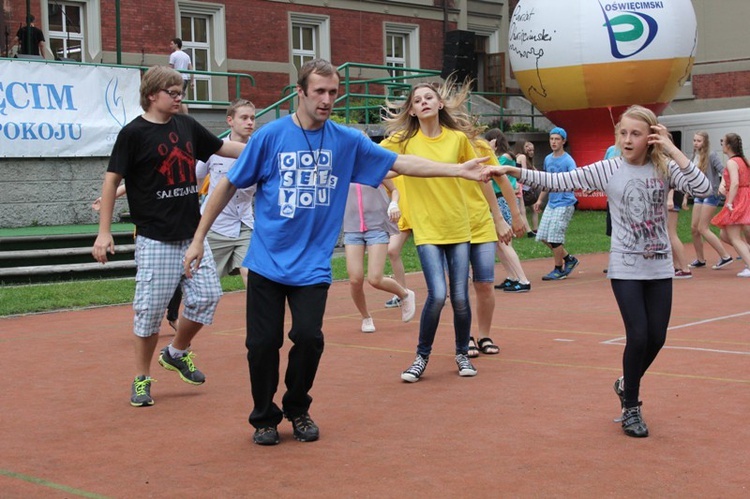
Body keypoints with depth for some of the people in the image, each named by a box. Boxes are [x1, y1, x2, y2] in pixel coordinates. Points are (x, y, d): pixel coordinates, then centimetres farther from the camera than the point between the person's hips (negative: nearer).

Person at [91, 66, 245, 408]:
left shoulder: (186, 125, 9)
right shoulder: (134, 133, -8)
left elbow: (223, 147, 19)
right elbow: (112, 180, -7)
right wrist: (104, 232, -11)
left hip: (192, 234, 6)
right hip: (155, 238, -6)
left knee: (207, 295, 2)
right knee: (150, 308, -3)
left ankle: (177, 353, 26)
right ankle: (142, 379, 13)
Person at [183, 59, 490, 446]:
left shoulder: (347, 141, 1)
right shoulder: (270, 136, -5)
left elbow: (401, 163, 2)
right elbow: (228, 185, 1)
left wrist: (460, 170, -6)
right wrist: (198, 238, 1)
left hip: (312, 265, 1)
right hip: (267, 261, -1)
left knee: (309, 337, -9)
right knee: (263, 342, -1)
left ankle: (298, 410, 18)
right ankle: (264, 417, 23)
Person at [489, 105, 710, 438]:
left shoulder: (665, 168, -2)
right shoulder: (608, 170, -5)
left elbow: (703, 189, -16)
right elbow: (558, 181, -7)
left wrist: (673, 151, -18)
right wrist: (515, 172, -17)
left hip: (660, 268, 2)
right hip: (625, 269, -2)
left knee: (656, 338, 4)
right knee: (638, 336, -10)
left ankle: (627, 385, 35)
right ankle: (630, 407, 11)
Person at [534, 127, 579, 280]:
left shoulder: (568, 160, -12)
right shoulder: (548, 159, 11)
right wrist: (540, 200, 22)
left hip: (564, 203, -8)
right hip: (551, 203, 8)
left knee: (555, 238, -8)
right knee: (543, 236, 8)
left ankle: (559, 270, 7)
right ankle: (569, 259, 23)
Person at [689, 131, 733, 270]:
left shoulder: (711, 156, -10)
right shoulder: (695, 157, 10)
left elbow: (723, 171, -16)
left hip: (711, 194, -7)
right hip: (699, 195, 7)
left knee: (703, 229, -11)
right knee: (694, 228, 6)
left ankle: (725, 256, -5)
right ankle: (700, 259, 19)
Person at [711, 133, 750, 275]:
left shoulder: (731, 162, -13)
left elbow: (735, 183, -24)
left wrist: (729, 202, -25)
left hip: (737, 201, -9)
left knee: (734, 238, -7)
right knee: (725, 235, 16)